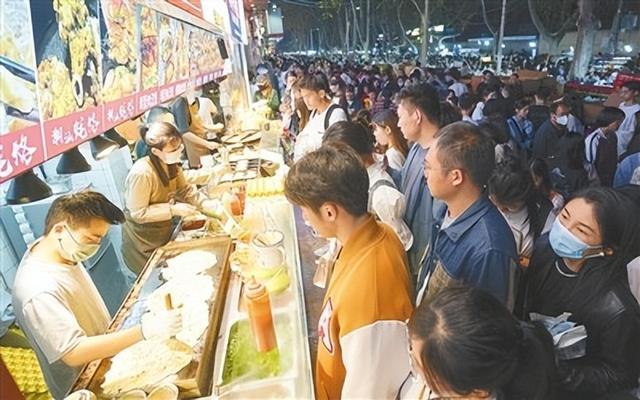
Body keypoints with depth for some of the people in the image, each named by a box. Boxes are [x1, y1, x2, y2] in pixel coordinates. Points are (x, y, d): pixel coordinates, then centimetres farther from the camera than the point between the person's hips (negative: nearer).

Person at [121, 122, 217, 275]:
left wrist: (206, 203, -14)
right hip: (144, 243, -7)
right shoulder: (142, 173, -33)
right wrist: (173, 210, -29)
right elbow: (138, 213, -27)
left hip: (164, 233, 7)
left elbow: (184, 189, 1)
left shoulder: (171, 163, -8)